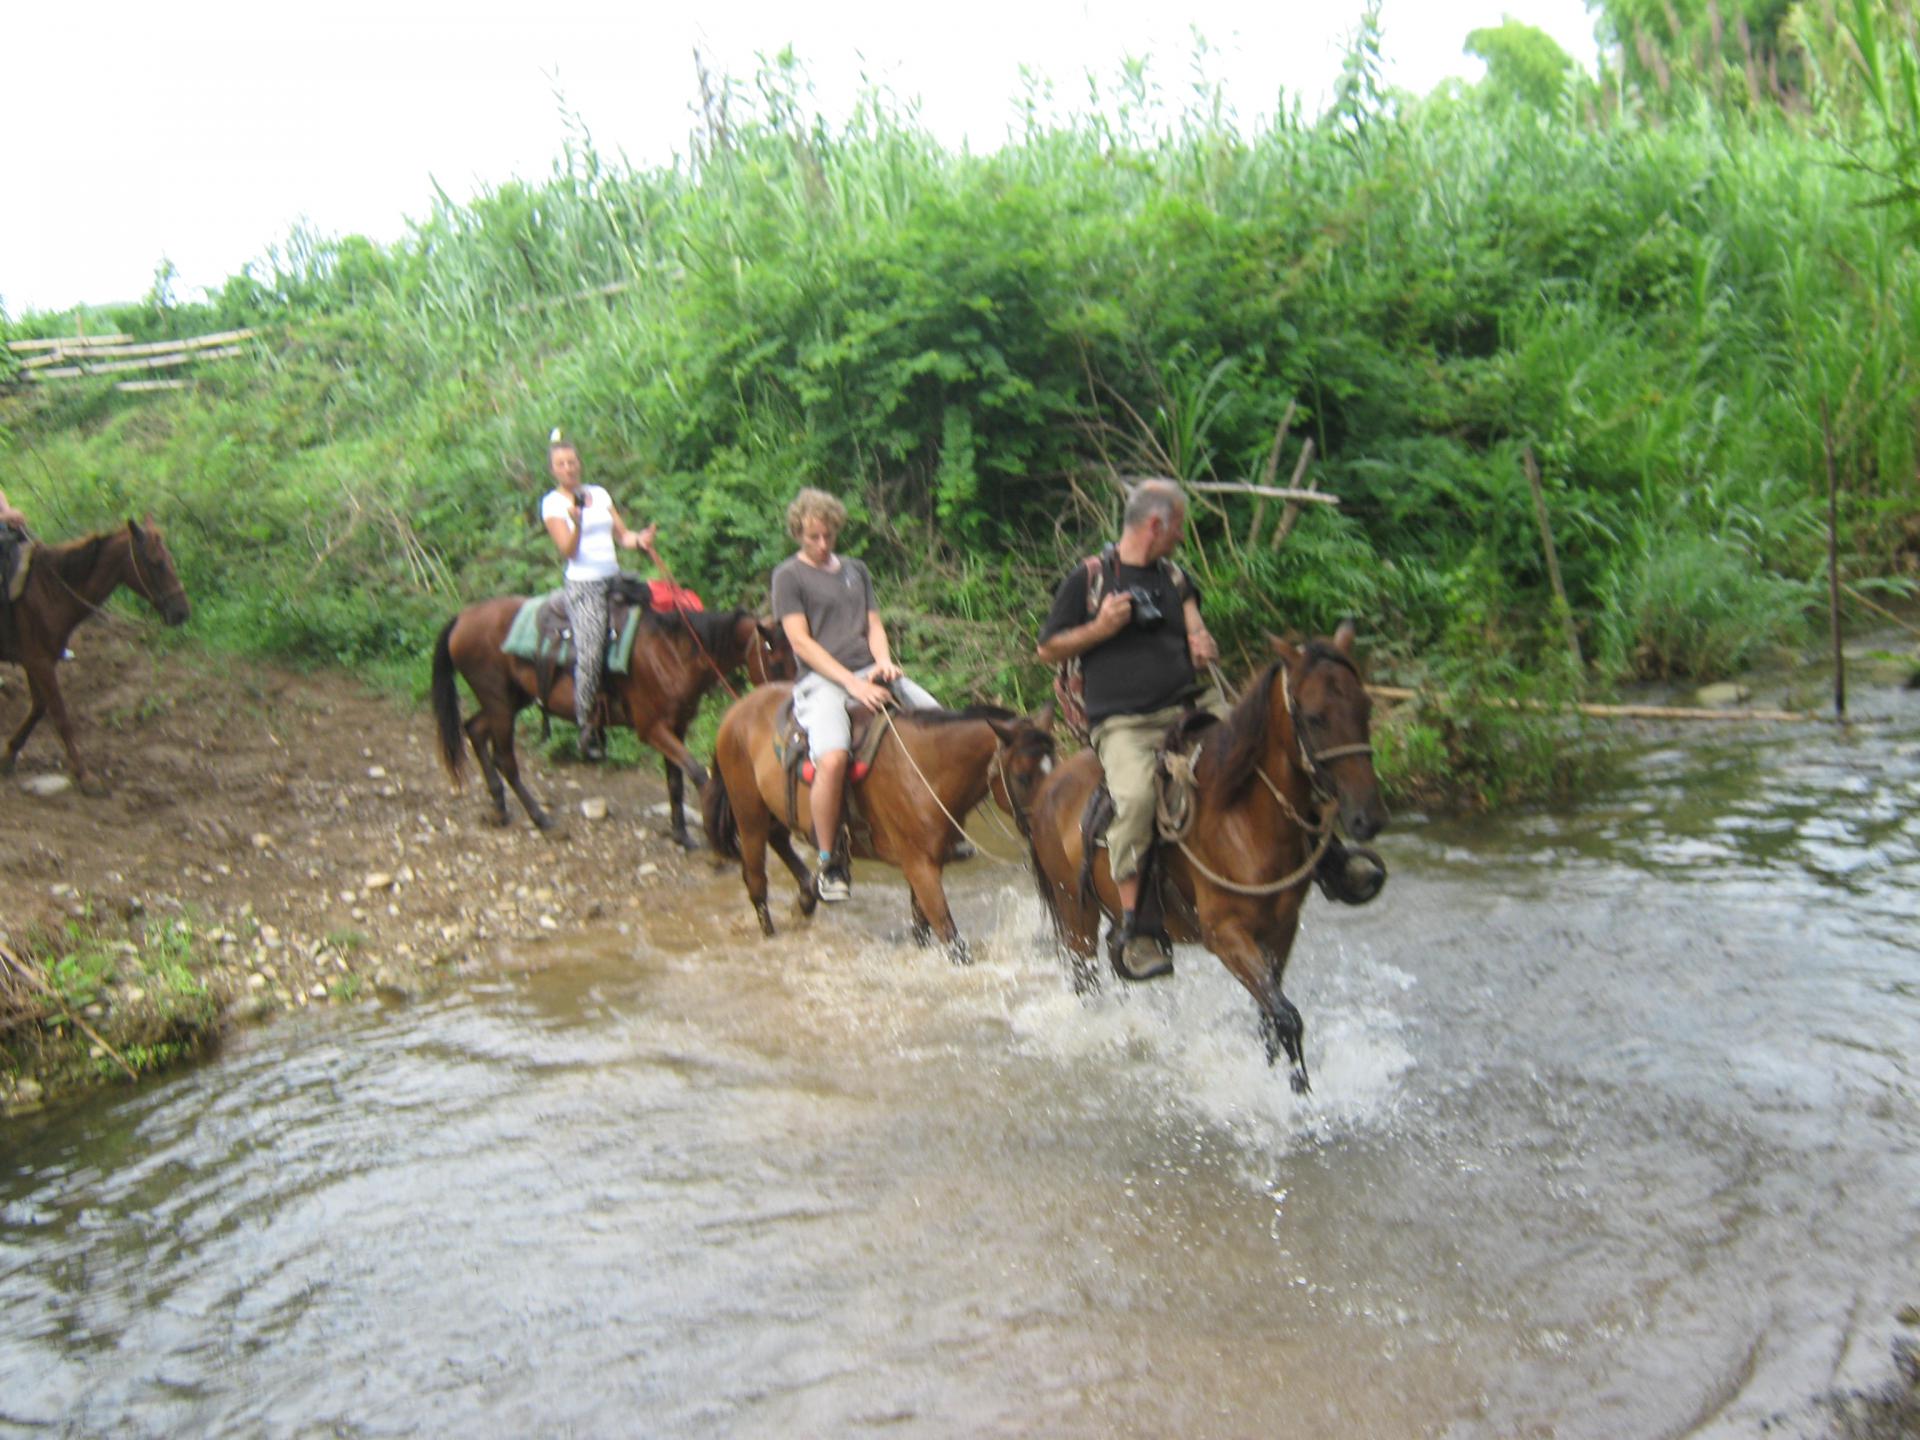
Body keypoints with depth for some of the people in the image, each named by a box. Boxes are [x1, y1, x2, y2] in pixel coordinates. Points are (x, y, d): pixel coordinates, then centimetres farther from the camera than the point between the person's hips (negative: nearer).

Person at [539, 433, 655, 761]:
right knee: (590, 650, -18)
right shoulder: (552, 503, 0)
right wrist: (577, 522, -26)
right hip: (583, 586, -6)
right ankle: (586, 727, -9)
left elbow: (621, 534, 14)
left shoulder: (599, 494, 15)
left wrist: (639, 539, -7)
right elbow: (568, 551, -9)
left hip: (615, 579, 6)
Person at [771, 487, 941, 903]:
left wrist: (884, 662, -7)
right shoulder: (789, 576, 3)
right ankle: (828, 865, -16)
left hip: (870, 672, 6)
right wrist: (851, 683, -16)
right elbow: (801, 641, -6)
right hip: (822, 680, -6)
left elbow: (874, 624, 16)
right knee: (832, 758, -33)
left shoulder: (856, 570, 20)